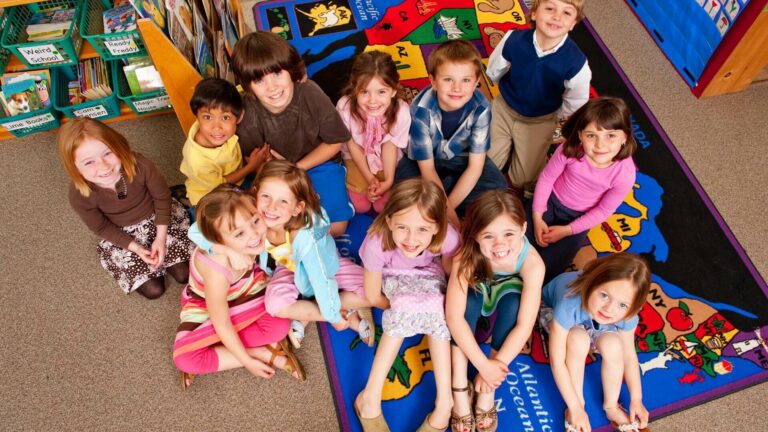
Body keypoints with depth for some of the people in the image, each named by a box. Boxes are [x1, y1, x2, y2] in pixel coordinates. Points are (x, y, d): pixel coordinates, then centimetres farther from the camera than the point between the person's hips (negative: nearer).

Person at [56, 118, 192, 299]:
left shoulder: (139, 164, -33)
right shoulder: (79, 195, -30)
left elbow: (162, 196, -14)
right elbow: (101, 228, -10)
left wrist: (161, 237, -16)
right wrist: (136, 248, -16)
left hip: (158, 218, 0)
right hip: (122, 235, 0)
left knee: (183, 274, -4)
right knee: (153, 290, -5)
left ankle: (159, 254, 24)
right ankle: (155, 256, 23)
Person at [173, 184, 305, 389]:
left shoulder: (253, 231, -33)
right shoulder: (217, 271, -42)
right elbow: (222, 325, -25)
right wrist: (247, 361, -15)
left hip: (244, 294, 3)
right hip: (207, 306, -3)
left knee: (280, 327, -21)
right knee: (184, 358, -24)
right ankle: (265, 354, -11)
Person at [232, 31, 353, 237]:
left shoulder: (312, 96, -26)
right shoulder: (246, 111, -24)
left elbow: (335, 141, -11)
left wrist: (298, 168, -16)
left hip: (317, 162, -1)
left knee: (335, 227, -11)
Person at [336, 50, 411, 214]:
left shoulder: (401, 111, -34)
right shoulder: (345, 106, -33)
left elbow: (390, 146, -17)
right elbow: (352, 145, -17)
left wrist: (388, 180, -21)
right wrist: (369, 178, -15)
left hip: (387, 160, 0)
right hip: (357, 158, 0)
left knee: (384, 205, -4)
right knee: (360, 206, -3)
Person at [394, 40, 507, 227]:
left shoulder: (480, 108, -29)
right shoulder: (421, 109, -33)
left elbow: (475, 166, -21)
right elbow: (427, 168, -24)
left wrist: (448, 205, -27)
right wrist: (448, 212, -28)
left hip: (461, 158, 2)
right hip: (425, 157, -2)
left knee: (498, 187, -20)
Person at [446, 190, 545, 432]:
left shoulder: (532, 263, -36)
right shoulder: (466, 256, -37)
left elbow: (524, 326, -32)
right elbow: (454, 317, -38)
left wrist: (495, 365, -32)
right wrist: (483, 365, -37)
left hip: (507, 291, 1)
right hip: (478, 291, 0)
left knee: (513, 302, -33)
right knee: (468, 298, -34)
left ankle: (487, 392, -18)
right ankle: (460, 389, -20)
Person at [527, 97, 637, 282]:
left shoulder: (624, 174, -28)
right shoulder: (570, 149, -30)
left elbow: (603, 211, -14)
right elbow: (547, 177, -12)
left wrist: (566, 231, -14)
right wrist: (537, 217, -13)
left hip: (579, 217, -1)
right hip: (550, 200, 1)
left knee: (546, 270, -10)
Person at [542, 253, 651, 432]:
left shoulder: (627, 315, -31)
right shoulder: (569, 305, -44)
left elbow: (629, 355, -13)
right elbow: (556, 362, -37)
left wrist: (636, 399, -10)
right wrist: (576, 408, -31)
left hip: (593, 323, 3)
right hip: (552, 308, -3)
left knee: (613, 345, -27)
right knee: (579, 339, -34)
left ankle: (611, 406, 0)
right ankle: (576, 407, -12)